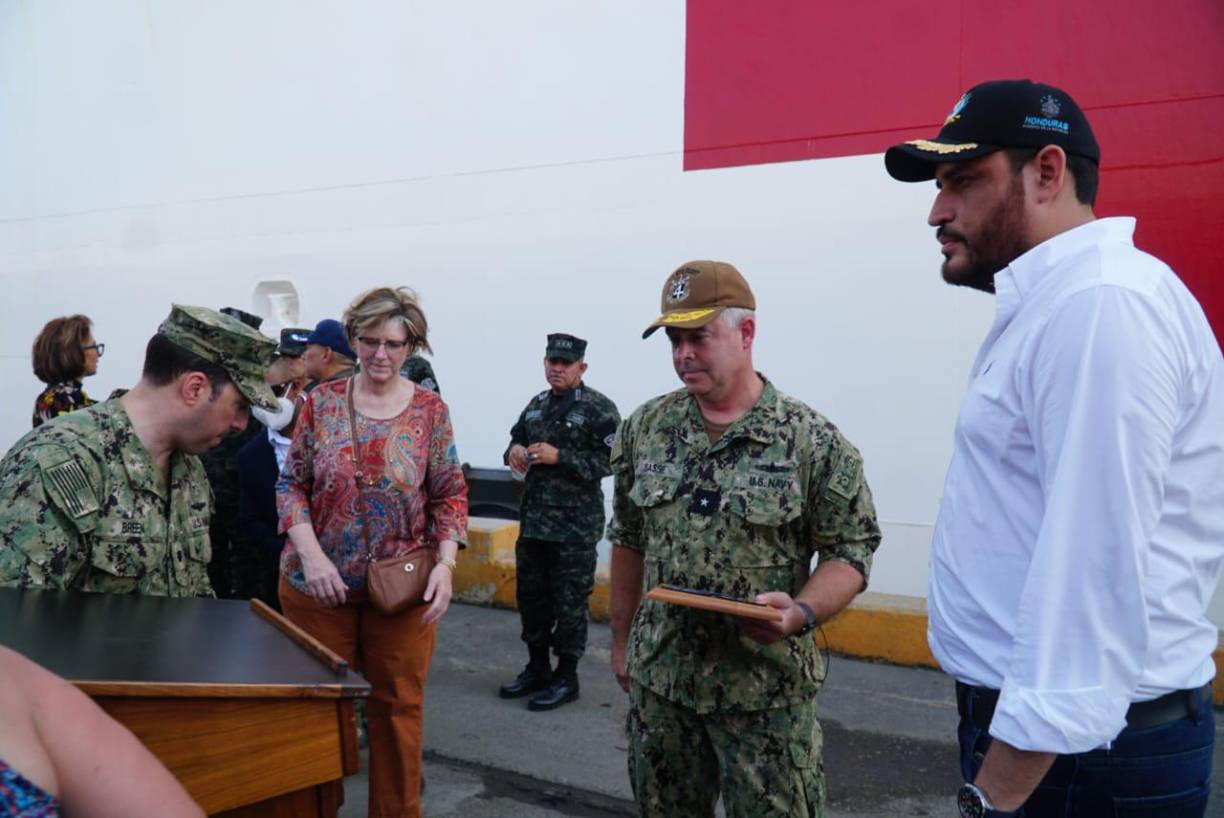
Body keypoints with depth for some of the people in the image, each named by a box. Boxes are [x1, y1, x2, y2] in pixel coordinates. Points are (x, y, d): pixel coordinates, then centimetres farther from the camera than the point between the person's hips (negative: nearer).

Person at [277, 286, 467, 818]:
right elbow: (292, 484, 1)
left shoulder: (430, 410, -2)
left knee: (398, 707, 9)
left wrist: (445, 562, -12)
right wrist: (310, 553, -13)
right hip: (319, 586, 1)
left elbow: (450, 495, 1)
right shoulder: (321, 401, -1)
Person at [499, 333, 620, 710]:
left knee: (569, 602, 1)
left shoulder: (599, 409, -9)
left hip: (575, 525, -7)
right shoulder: (537, 405, 12)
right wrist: (514, 451, 0)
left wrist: (559, 457, -22)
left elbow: (611, 461, -17)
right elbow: (516, 438, 24)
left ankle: (566, 677, 15)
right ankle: (537, 667, 31)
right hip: (533, 519, 7)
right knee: (530, 595, 15)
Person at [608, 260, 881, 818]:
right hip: (658, 677, 4)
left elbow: (851, 550, -6)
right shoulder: (644, 429, 3)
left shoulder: (813, 440, -9)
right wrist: (621, 640, 13)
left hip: (766, 688, -3)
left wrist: (801, 614, -23)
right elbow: (629, 542, 11)